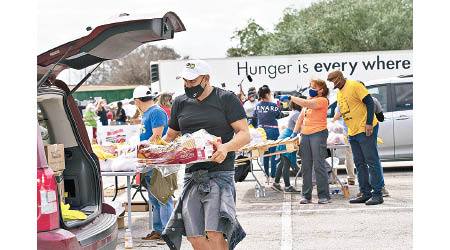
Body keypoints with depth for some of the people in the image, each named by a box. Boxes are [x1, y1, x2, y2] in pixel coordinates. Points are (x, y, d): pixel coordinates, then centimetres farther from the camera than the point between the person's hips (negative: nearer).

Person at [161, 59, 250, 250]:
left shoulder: (226, 99, 1)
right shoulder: (180, 103, 16)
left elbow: (244, 134, -4)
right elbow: (170, 136, 24)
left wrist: (226, 147, -24)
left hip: (220, 173, -5)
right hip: (191, 175, 5)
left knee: (215, 234, -18)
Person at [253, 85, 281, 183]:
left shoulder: (257, 105, -2)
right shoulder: (273, 105, -15)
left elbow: (254, 115, 15)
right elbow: (279, 116, -1)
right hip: (272, 130, -5)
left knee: (265, 154, 12)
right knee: (273, 153, 2)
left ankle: (267, 176, 18)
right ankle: (273, 177, 3)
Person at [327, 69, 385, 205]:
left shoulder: (354, 85, -9)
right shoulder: (339, 94, 17)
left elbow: (369, 102, -14)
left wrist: (369, 123, -20)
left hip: (365, 130, -9)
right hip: (353, 133, 9)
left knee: (372, 162, -6)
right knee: (360, 164, 10)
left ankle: (377, 194, -3)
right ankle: (366, 193, 16)